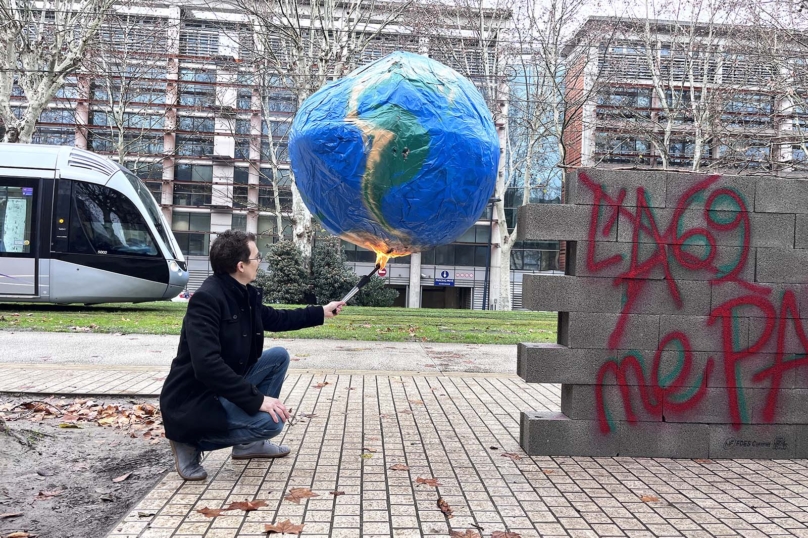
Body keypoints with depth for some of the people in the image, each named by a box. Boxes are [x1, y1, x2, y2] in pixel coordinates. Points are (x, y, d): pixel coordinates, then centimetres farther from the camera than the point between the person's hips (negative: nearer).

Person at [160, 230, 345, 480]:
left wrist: (322, 312, 23)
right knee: (271, 421, -24)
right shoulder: (206, 298, -25)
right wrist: (256, 399, -30)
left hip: (224, 387, 10)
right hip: (193, 401, -10)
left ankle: (249, 443, 14)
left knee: (279, 356, 9)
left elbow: (275, 319, 22)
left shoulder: (245, 294, 2)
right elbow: (207, 365, -32)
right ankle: (191, 440, -3)